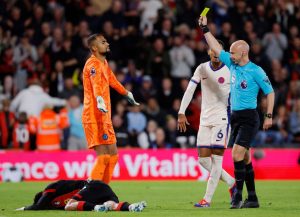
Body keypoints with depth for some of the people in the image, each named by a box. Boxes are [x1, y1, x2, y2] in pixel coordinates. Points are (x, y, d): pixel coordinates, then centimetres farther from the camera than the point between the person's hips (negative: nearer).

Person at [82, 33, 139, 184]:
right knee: (103, 156, -16)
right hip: (95, 116, -10)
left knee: (113, 155, 11)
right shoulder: (93, 64, -13)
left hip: (104, 117, 10)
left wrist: (127, 94, 50)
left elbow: (112, 81, 37)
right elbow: (96, 85, -33)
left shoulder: (104, 63, 17)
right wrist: (100, 101, -51)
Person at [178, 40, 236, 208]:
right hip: (205, 119, 5)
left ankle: (208, 199, -10)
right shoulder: (202, 69, 6)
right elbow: (190, 90, 3)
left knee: (216, 158, -11)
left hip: (222, 118, -5)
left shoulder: (230, 71, -5)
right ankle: (231, 183, 21)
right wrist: (182, 113, -6)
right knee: (203, 159, 1)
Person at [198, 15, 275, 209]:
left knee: (237, 155, -18)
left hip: (249, 118, -7)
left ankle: (238, 196, -16)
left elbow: (270, 92, -6)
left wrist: (269, 116, -11)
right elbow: (216, 48, 14)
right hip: (235, 117, 7)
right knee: (245, 159, 9)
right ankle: (252, 199, 14)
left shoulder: (256, 71, -11)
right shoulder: (232, 65, 7)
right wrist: (205, 29, 11)